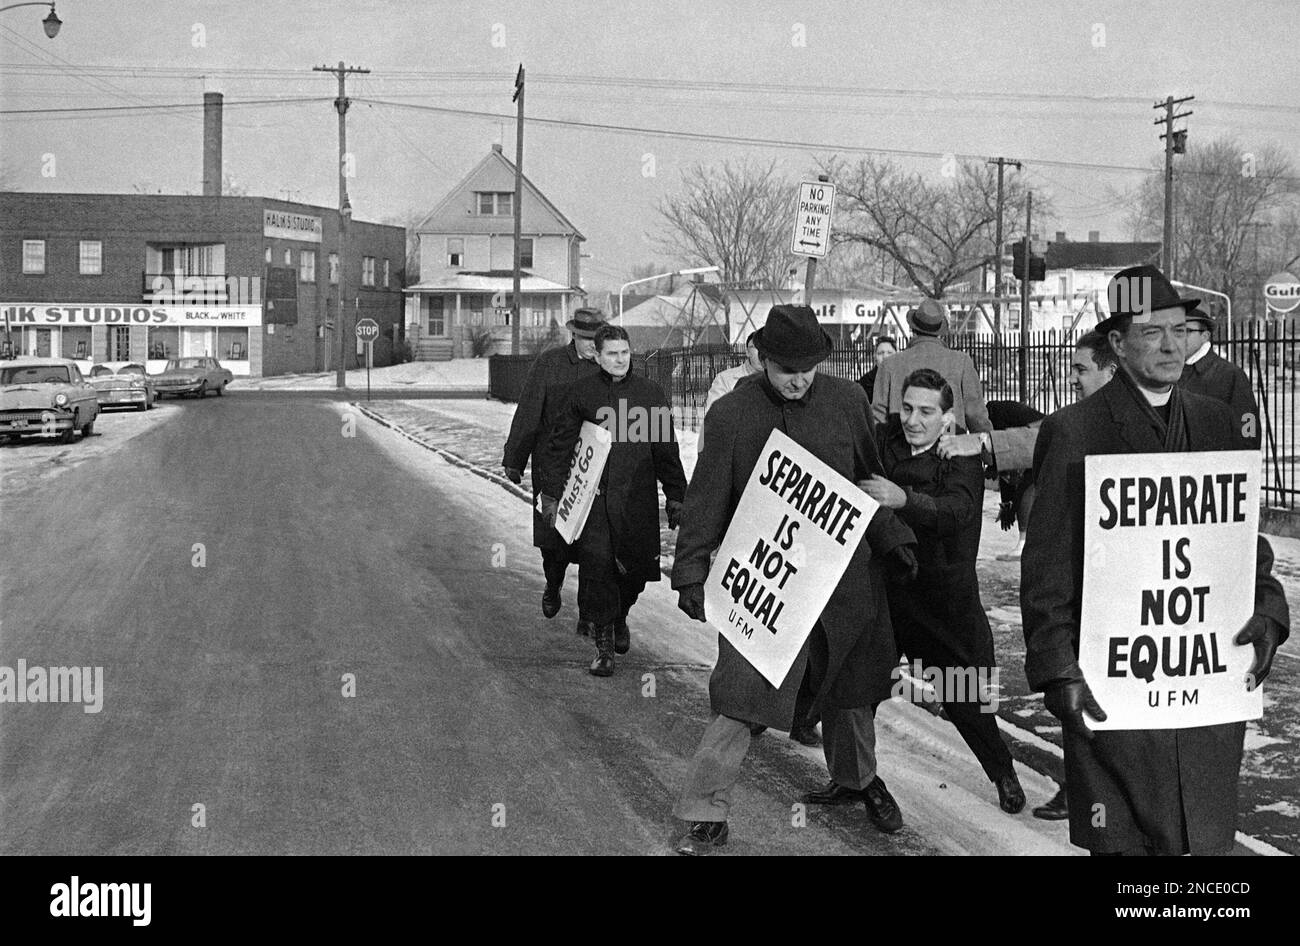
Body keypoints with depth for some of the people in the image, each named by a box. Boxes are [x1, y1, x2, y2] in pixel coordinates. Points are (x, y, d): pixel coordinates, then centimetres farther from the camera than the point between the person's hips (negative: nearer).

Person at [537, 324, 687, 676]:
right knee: (597, 566, -8)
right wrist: (551, 494, 3)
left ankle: (620, 617, 37)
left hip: (637, 496, 1)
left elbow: (666, 449, 10)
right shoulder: (581, 393, 2)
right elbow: (559, 446, 6)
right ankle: (603, 644, 3)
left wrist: (675, 497, 10)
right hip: (592, 495, -1)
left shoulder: (650, 393, 6)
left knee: (636, 568, 5)